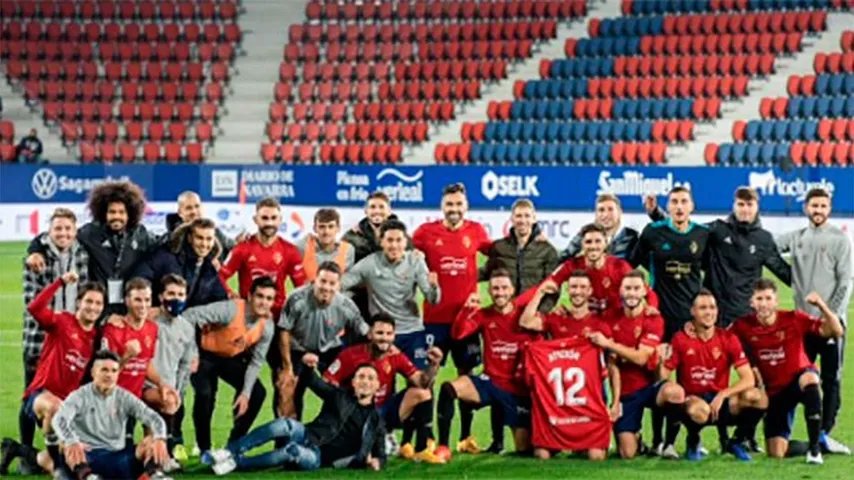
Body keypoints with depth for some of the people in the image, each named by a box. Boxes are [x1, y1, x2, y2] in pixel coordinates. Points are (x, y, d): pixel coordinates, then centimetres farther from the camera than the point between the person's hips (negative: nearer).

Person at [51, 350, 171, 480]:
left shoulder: (124, 397, 8)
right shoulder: (80, 396, -1)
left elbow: (153, 417, -5)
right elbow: (59, 419, -20)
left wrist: (160, 439, -29)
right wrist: (71, 442, -43)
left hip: (120, 455, 3)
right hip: (88, 457, -3)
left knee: (154, 440, -17)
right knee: (67, 446, -33)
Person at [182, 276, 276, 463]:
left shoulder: (267, 326, -14)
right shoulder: (231, 309, -33)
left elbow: (257, 361, -5)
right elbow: (192, 315, -35)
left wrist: (245, 393, -12)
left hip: (232, 358, 6)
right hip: (206, 355, -6)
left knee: (258, 393, -7)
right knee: (205, 395, -27)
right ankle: (205, 449, -6)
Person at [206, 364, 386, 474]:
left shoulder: (375, 420, 11)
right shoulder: (340, 396, 15)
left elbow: (380, 454, 13)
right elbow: (313, 382, 9)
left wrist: (376, 461, -13)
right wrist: (308, 366, -14)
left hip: (319, 458, -2)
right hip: (308, 438, 2)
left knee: (294, 451, -38)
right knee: (287, 424, -33)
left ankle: (237, 462, -34)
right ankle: (229, 452, -36)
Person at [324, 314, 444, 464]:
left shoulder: (395, 356, -3)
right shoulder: (351, 355, -13)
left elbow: (421, 382, -10)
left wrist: (434, 365, -27)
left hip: (384, 414, 5)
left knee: (421, 393, -12)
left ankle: (422, 449, -7)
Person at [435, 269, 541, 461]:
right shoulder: (484, 315, 1)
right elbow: (457, 334, -12)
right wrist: (467, 309, -24)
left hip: (518, 389, -1)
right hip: (490, 382, 1)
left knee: (525, 449, 0)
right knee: (448, 388, -27)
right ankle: (443, 447, -21)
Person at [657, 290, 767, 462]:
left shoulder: (728, 339, -1)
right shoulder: (681, 339, -5)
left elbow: (748, 379, -7)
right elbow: (663, 376, -5)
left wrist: (722, 395, -19)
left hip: (720, 401, 3)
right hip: (692, 398, -3)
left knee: (758, 397, -26)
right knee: (700, 410, -41)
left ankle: (736, 442, 3)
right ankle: (693, 442, -2)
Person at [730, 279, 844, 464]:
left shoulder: (794, 319, -17)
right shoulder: (744, 326, -12)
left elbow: (836, 331, -21)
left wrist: (821, 305, -36)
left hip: (800, 380, -2)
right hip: (774, 391, 2)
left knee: (809, 378, -42)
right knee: (776, 453, -8)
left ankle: (815, 447, -31)